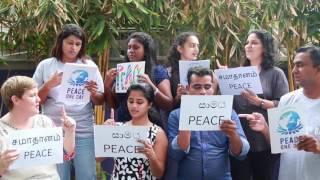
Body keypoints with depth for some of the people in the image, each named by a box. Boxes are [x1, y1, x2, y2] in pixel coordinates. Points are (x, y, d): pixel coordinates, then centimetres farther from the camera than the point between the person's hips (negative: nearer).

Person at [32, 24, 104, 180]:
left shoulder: (89, 65, 6)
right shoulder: (45, 66, 4)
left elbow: (100, 102, 7)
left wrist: (94, 93, -14)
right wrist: (48, 85, -13)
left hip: (84, 132, 1)